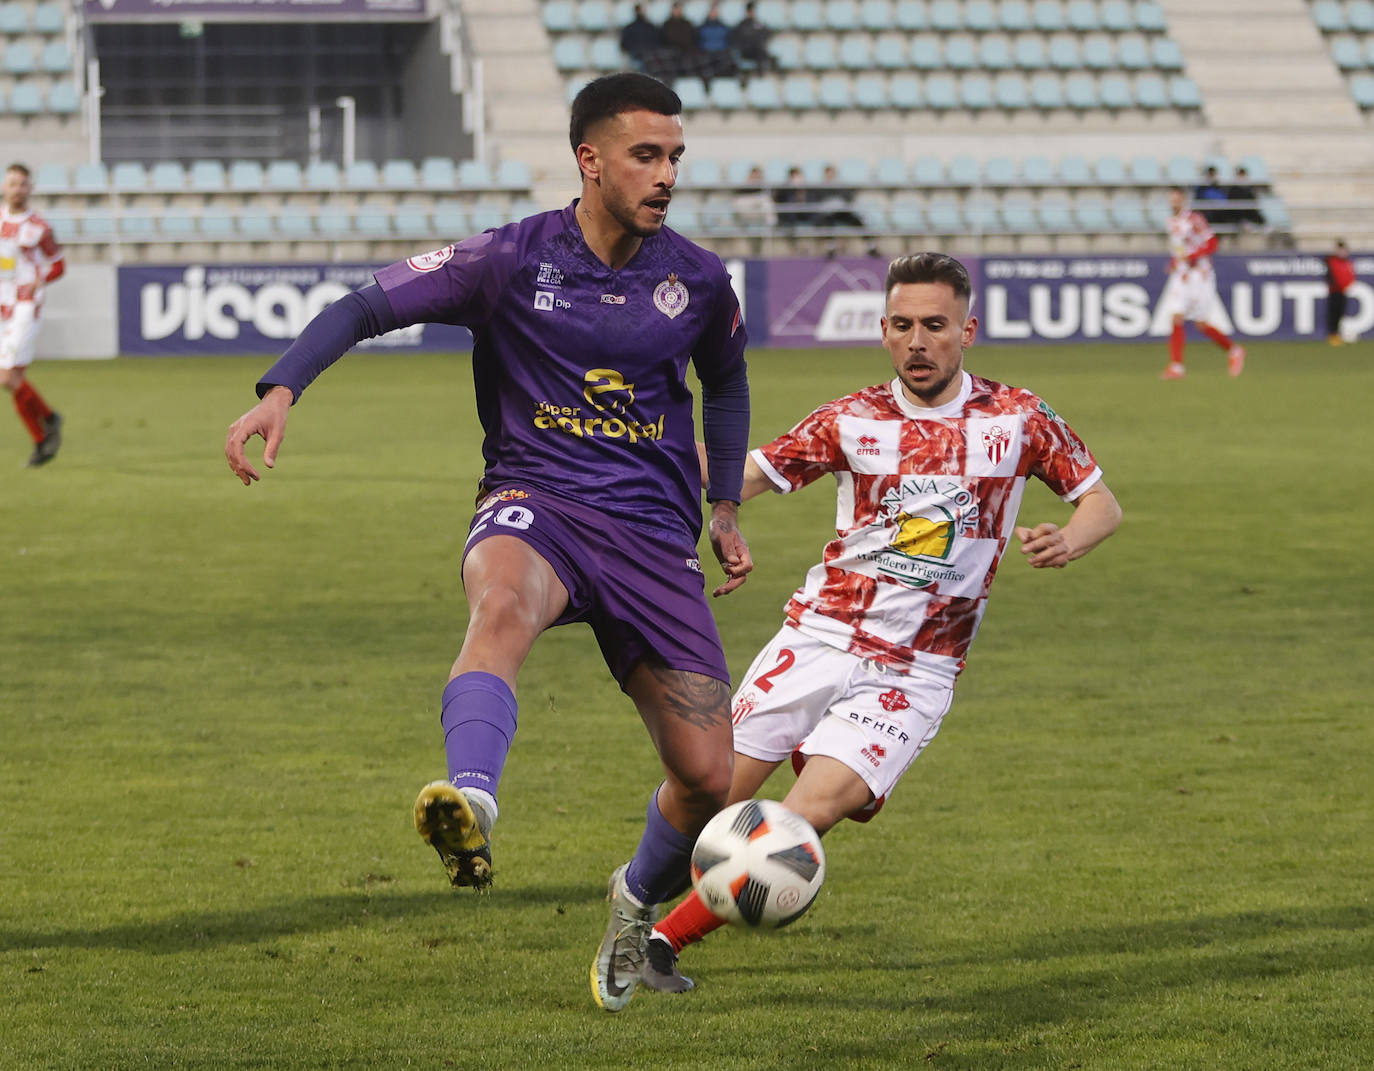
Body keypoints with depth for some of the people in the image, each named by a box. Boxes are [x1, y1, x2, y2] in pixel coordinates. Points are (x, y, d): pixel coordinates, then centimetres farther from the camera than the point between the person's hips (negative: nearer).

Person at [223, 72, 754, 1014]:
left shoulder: (698, 282, 5)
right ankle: (471, 806, -64)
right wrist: (282, 390, -21)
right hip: (536, 503, -3)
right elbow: (368, 307, -6)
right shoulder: (513, 259, -5)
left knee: (711, 779, -1)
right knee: (502, 605, -42)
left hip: (653, 537, 3)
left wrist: (725, 505, 22)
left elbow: (725, 380, 26)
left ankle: (641, 899, 33)